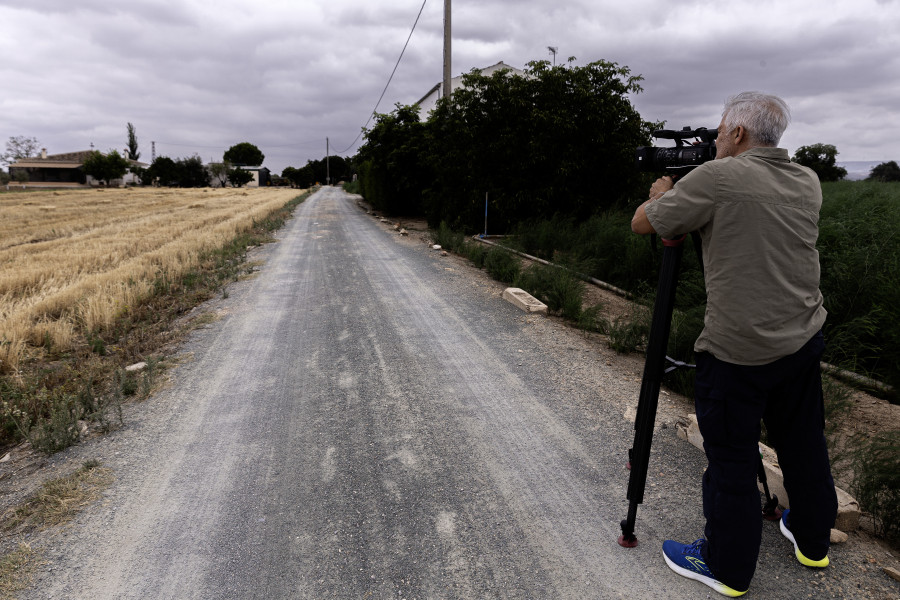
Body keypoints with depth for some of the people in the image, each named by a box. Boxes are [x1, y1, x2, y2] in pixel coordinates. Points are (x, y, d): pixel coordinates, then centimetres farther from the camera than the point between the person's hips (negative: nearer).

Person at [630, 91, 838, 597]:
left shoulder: (716, 179, -15)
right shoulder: (808, 183, 7)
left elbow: (642, 223, -9)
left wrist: (664, 195, 12)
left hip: (738, 351, -7)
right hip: (804, 339, 8)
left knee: (732, 458, 6)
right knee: (803, 443, 22)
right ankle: (813, 541, 42)